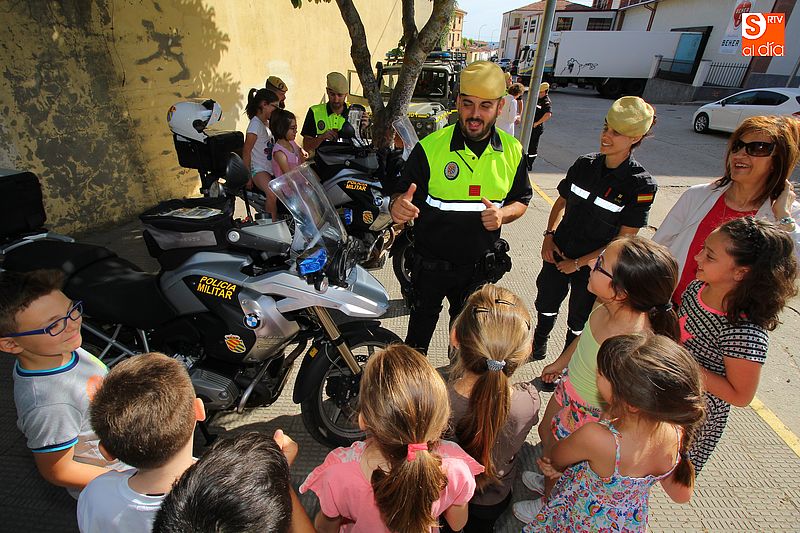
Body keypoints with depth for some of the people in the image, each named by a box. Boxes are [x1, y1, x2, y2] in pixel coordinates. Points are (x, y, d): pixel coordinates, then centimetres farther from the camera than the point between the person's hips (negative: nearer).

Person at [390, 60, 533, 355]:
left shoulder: (513, 151, -4)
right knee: (421, 323, 21)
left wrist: (503, 214, -17)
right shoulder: (429, 147, -15)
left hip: (480, 267, 3)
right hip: (431, 263, -2)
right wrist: (398, 206, -38)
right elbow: (401, 194, -13)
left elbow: (521, 199, 6)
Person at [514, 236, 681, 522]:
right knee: (545, 432, 30)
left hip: (591, 415, -6)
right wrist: (561, 362, 18)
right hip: (567, 391, 7)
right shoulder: (606, 305, -21)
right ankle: (549, 482, 62)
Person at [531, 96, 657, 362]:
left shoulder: (641, 184, -17)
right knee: (546, 304, 22)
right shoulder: (584, 164, -4)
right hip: (557, 255, 4)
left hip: (593, 267, -4)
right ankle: (538, 348, 50)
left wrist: (578, 263, -15)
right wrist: (549, 235, -4)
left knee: (578, 323, 16)